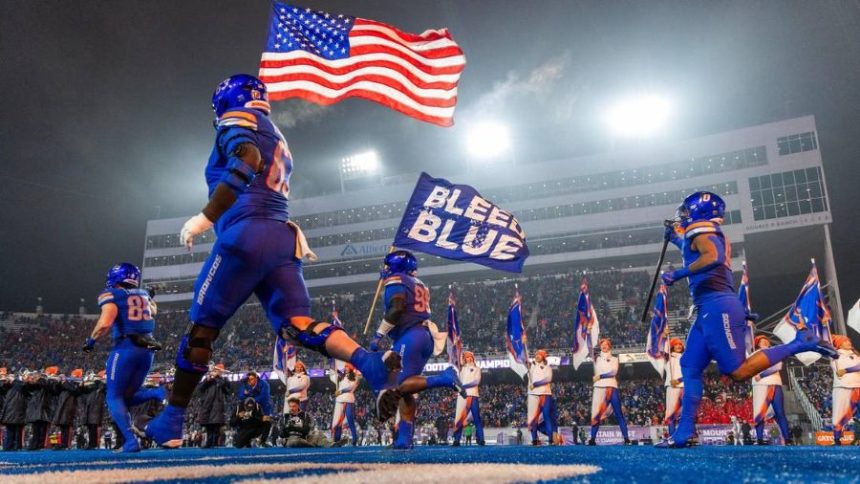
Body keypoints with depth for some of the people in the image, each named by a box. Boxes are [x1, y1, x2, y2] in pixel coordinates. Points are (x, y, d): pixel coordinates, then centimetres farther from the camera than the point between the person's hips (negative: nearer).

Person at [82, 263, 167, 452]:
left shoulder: (112, 295, -3)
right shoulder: (144, 294, 15)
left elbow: (105, 323, -16)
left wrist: (91, 341, -1)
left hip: (126, 348, -6)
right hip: (148, 350, 6)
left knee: (114, 397, 5)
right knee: (127, 396, 19)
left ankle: (130, 441, -10)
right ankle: (157, 393, -9)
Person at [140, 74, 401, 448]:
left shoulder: (236, 124, 5)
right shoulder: (278, 140, 29)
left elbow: (247, 164, -16)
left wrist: (205, 217, -19)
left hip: (247, 235, -7)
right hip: (283, 239, 7)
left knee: (202, 328, 4)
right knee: (299, 326, -4)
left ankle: (171, 423, 13)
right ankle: (374, 365, -27)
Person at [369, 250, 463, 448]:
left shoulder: (396, 281, 0)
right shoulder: (419, 285, 25)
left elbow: (396, 309, -16)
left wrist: (378, 335, -13)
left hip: (409, 337, -9)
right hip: (426, 336, 9)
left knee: (401, 384, -13)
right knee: (406, 389, 8)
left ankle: (444, 378, -27)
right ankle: (404, 438, 3)